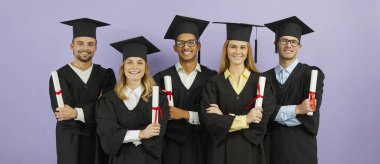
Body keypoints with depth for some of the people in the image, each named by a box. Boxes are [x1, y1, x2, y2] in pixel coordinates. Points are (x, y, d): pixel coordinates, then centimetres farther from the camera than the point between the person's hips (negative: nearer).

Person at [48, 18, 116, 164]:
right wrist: (97, 106, -16)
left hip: (100, 141, 2)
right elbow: (62, 114, -15)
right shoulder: (59, 76, -4)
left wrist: (77, 113, -20)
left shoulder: (106, 75, 2)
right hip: (70, 143, -1)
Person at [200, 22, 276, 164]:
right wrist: (244, 119, -16)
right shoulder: (214, 83, 0)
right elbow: (208, 118, -11)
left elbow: (263, 118, -10)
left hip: (251, 150, 0)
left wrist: (224, 118, -12)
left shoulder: (260, 81, 0)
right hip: (221, 150, 0)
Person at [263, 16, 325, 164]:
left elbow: (310, 114, -14)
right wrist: (296, 110, -18)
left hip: (300, 149, -2)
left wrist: (275, 113, -12)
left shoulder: (312, 74, -4)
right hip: (271, 148, 2)